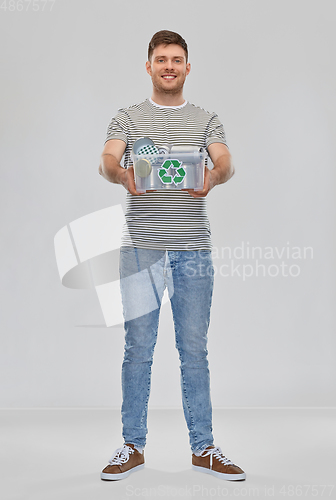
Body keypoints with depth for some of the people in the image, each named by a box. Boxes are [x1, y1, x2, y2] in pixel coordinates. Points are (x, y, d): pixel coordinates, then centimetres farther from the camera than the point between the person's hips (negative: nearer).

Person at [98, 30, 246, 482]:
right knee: (138, 350, 4)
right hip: (141, 249, 0)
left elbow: (225, 162, -7)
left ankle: (204, 448, 16)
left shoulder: (207, 120, 11)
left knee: (195, 350, 5)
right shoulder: (128, 118, 9)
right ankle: (133, 446, 16)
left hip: (193, 251, 1)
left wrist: (212, 177, -30)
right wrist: (123, 175, -31)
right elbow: (106, 161, -8)